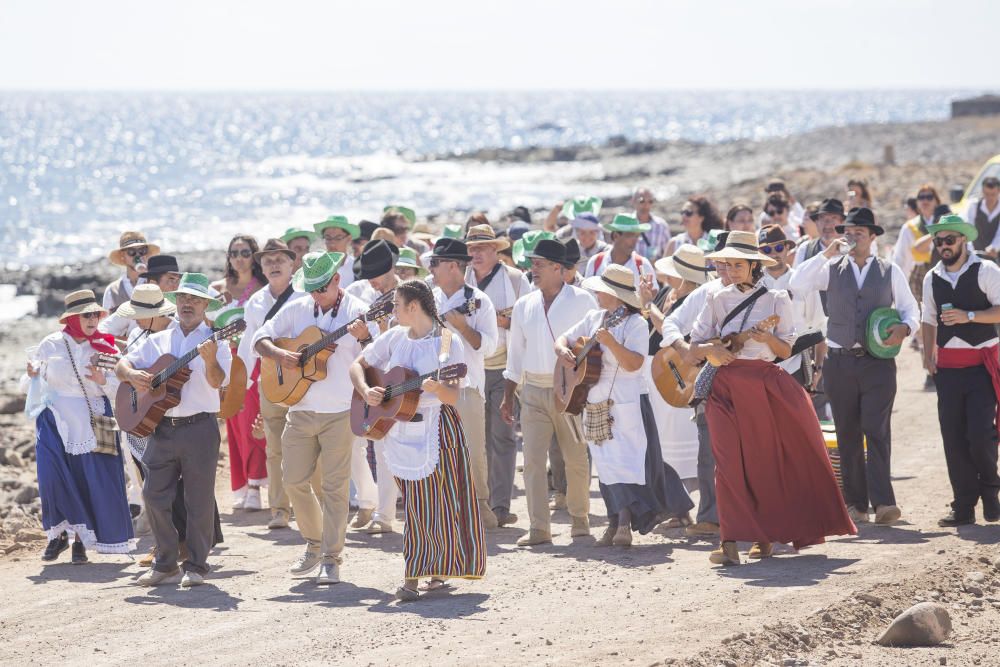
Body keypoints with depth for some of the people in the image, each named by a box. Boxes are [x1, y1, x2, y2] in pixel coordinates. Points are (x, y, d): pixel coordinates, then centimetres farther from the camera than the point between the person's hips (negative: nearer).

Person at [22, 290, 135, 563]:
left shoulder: (103, 348, 4)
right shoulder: (51, 345, 2)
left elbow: (121, 390, 3)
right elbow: (27, 386, 10)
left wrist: (103, 381, -16)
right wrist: (33, 375, -12)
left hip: (92, 423, 1)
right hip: (56, 421, -1)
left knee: (91, 481, -3)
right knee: (52, 476, -14)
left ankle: (81, 538, 12)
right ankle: (58, 533, 4)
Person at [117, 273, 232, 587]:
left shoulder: (214, 341, 1)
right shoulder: (157, 341, 13)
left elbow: (218, 381, -12)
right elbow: (121, 365, 16)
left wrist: (209, 360, -31)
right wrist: (132, 374, -6)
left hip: (199, 428, -4)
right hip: (161, 428, 4)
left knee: (199, 499, -1)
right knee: (155, 495, 4)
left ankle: (196, 566, 8)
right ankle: (165, 565, 15)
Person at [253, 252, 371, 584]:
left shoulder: (357, 311, -7)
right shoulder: (297, 310, 5)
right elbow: (260, 338, 7)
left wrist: (364, 337, -33)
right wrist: (280, 354, -12)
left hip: (340, 413, -4)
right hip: (301, 410, 4)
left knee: (335, 486, -3)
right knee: (294, 480, 7)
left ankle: (331, 559, 2)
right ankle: (314, 543, 27)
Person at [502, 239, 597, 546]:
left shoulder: (582, 301, -3)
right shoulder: (524, 305, 10)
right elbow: (516, 351, 16)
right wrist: (508, 396, 13)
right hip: (533, 390, 3)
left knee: (576, 459, 5)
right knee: (533, 460, -5)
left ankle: (580, 518, 22)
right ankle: (539, 528, -5)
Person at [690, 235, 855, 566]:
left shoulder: (776, 299, 5)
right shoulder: (718, 299, 10)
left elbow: (786, 351, 3)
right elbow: (695, 343, 9)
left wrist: (768, 338, -16)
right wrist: (711, 349, -12)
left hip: (764, 384, -1)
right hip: (726, 386, 1)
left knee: (766, 460, 5)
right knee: (729, 460, -10)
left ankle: (765, 536, 18)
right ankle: (730, 542, -17)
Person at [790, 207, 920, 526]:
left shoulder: (890, 271, 8)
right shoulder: (831, 269, 9)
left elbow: (910, 307, 13)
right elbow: (796, 285, -5)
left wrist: (905, 327, -9)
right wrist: (826, 254, -10)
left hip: (878, 362, -2)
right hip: (840, 362, 2)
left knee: (877, 431, -12)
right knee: (847, 435, 3)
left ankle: (883, 502, -18)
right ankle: (855, 504, 7)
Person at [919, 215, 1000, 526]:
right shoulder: (932, 278, 13)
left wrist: (969, 316, -20)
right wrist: (928, 354, 9)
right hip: (948, 366, 5)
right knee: (953, 438, 2)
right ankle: (964, 506, 9)